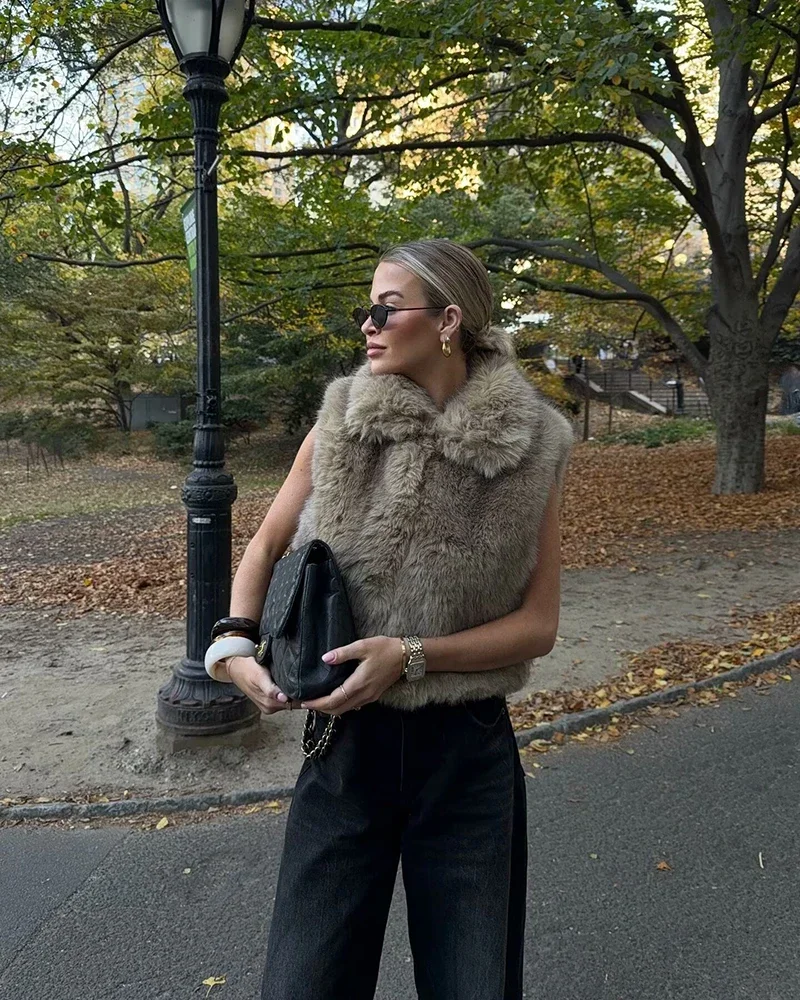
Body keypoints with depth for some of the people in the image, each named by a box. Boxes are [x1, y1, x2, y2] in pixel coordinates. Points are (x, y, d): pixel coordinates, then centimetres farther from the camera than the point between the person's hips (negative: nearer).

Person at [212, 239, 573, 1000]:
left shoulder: (528, 448, -9)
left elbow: (538, 625, -7)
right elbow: (266, 544, 7)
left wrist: (411, 656, -19)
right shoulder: (340, 423, -5)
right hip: (347, 740, 1)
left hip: (468, 751, 0)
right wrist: (235, 645, -10)